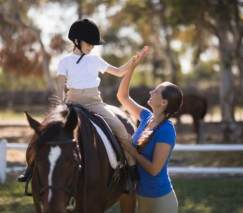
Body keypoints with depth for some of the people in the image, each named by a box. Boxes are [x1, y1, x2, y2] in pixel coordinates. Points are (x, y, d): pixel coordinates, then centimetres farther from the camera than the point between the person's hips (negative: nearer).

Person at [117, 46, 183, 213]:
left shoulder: (166, 130, -22)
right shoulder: (147, 117, 1)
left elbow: (154, 169, -24)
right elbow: (123, 96, 11)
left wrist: (132, 150, -14)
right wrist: (132, 66, 1)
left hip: (160, 199, -8)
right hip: (142, 196, 8)